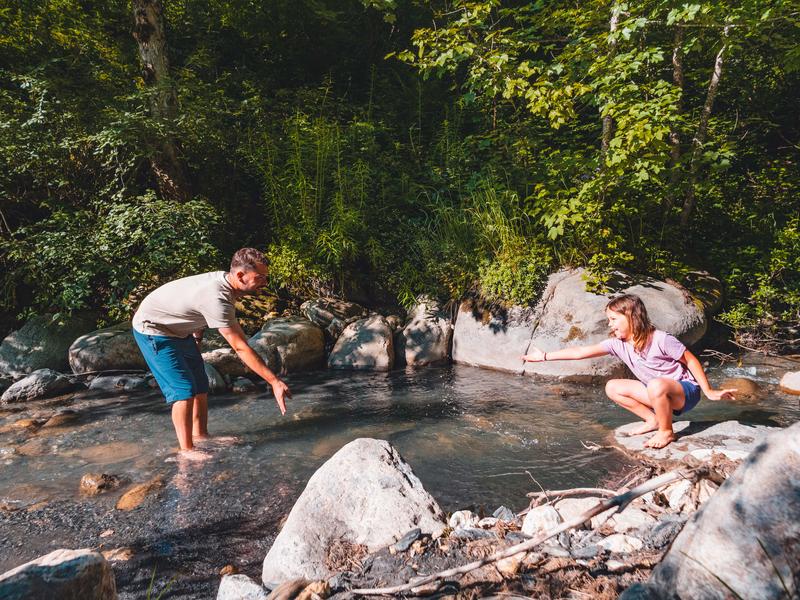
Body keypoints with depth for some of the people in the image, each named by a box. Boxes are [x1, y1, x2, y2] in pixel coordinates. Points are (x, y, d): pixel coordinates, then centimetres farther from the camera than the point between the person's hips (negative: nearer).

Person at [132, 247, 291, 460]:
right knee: (184, 389, -12)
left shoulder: (224, 280, -11)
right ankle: (187, 449, -2)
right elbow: (241, 348, -38)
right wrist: (275, 382, -36)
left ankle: (200, 434, 22)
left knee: (201, 385, 10)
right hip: (152, 330, -9)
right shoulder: (216, 298, -37)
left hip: (179, 330, 9)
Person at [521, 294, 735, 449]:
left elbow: (691, 360, -13)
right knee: (612, 387, -6)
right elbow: (582, 352, -13)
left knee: (657, 385, -39)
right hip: (658, 393, 6)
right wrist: (545, 356, -17)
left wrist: (709, 392, -8)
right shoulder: (618, 343, -9)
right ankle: (654, 420, 2)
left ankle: (666, 432, -14)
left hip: (686, 391, -6)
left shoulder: (661, 340, -24)